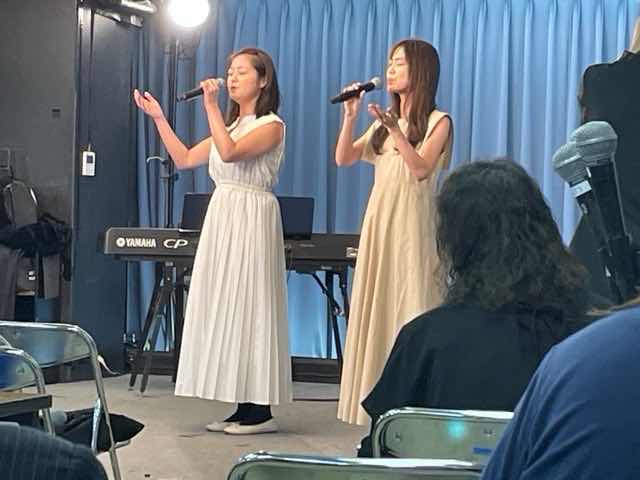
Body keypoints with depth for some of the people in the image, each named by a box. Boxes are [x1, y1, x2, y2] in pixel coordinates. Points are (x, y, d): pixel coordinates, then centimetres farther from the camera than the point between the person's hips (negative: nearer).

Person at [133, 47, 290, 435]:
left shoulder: (271, 125, -5)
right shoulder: (232, 125, 20)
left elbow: (230, 153, -21)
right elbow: (185, 159, 19)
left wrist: (211, 106, -19)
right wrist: (159, 118, 15)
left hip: (251, 220, -8)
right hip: (222, 217, 8)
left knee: (247, 304, -9)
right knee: (225, 307, 4)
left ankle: (260, 411, -6)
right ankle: (244, 408, 7)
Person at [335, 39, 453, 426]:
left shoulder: (438, 122, -1)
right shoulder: (384, 122, 18)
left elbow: (421, 169, -16)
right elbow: (344, 159, 9)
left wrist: (395, 130, -26)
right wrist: (350, 116, -2)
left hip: (412, 224, -6)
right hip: (379, 222, 6)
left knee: (410, 307, -8)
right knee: (377, 310, 5)